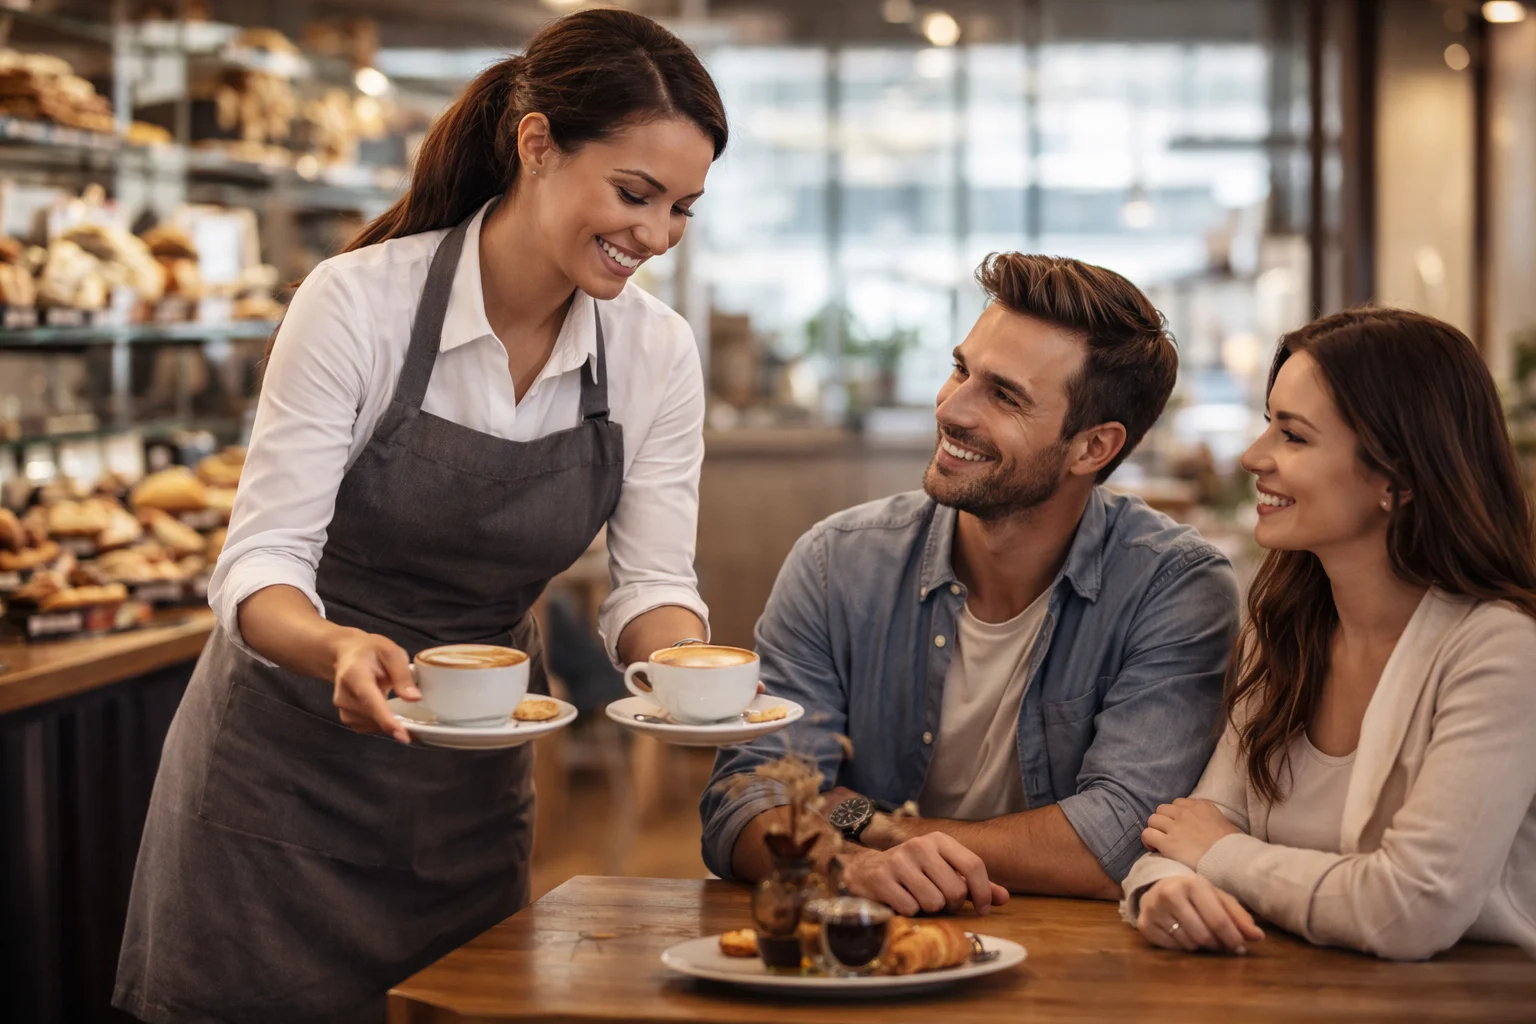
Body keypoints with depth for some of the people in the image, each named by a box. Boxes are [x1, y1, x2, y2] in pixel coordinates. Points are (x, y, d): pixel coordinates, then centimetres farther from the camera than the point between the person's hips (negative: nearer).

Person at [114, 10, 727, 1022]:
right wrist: (336, 647, -41)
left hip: (475, 781, 4)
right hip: (290, 769, -4)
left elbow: (653, 582, -3)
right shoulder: (358, 303, -19)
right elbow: (262, 559, -19)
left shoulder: (657, 353, -6)